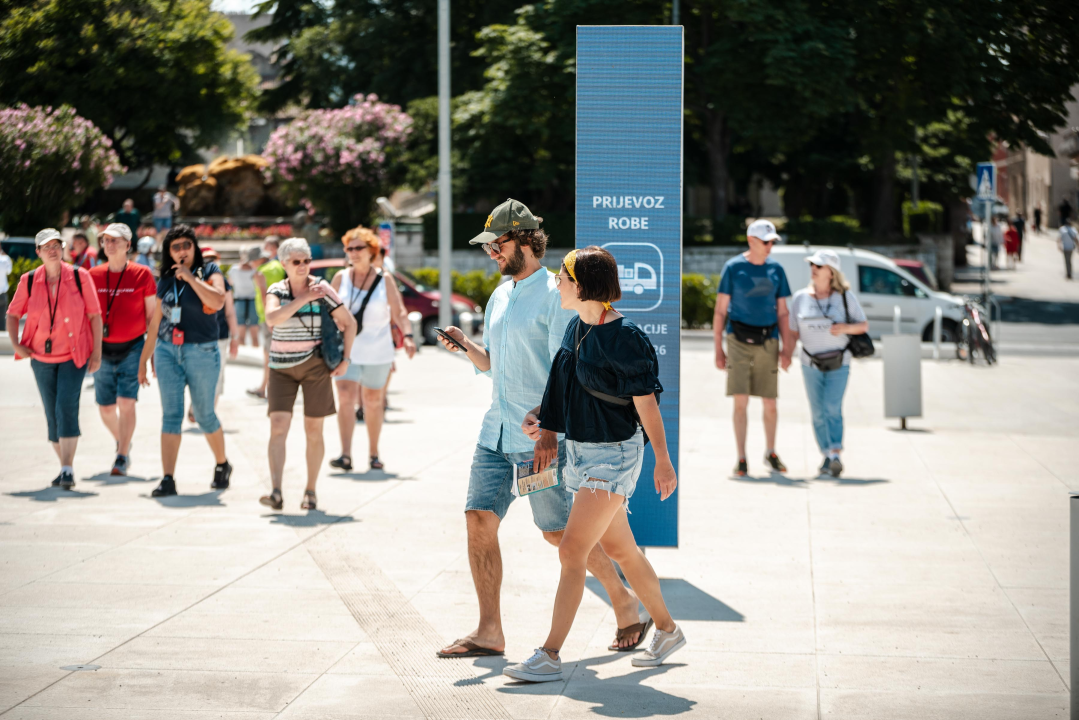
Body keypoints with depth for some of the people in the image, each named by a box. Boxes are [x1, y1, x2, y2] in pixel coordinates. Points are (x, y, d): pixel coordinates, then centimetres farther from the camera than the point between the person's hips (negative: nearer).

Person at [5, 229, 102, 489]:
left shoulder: (80, 277, -5)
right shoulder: (29, 281, -1)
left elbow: (95, 315, -2)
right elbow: (12, 314, 11)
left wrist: (97, 352, -5)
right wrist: (16, 344, -2)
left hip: (74, 356, -3)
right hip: (42, 358, 3)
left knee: (66, 407, -17)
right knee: (52, 414, 7)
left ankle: (68, 469, -18)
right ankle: (64, 466, 19)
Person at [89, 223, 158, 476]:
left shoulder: (142, 274, -4)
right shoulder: (93, 276, 4)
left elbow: (152, 315, 1)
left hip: (133, 348, -3)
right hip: (103, 349, 3)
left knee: (126, 403, -13)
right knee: (105, 407, 7)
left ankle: (122, 458, -5)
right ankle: (122, 443, 35)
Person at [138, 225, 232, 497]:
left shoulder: (209, 271, 0)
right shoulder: (166, 280, 11)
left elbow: (217, 301, -21)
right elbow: (155, 323, 17)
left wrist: (190, 277, -17)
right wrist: (143, 360, 17)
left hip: (201, 352, -3)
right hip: (167, 352, 3)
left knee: (204, 414, 6)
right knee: (171, 415, -4)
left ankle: (222, 465, 30)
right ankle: (168, 479, -9)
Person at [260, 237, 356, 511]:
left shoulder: (322, 289, -3)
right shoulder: (276, 290, 2)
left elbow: (349, 323, 3)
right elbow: (272, 318, -18)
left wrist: (345, 359, -3)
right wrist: (304, 298, -19)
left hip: (315, 366, -1)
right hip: (282, 368, 1)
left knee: (313, 430, 3)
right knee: (278, 427, -12)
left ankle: (311, 491, 15)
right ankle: (276, 492, -19)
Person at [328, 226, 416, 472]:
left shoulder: (385, 280, 0)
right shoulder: (341, 278, 3)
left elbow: (398, 312, -5)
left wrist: (407, 336, -20)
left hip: (377, 352, 0)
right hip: (346, 350, 0)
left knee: (373, 401, 10)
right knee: (346, 397, -16)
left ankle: (374, 453, 24)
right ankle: (346, 456, -22)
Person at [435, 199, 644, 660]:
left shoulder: (555, 295, -10)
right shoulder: (499, 296, 15)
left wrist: (550, 430, -24)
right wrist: (466, 346, 2)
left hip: (540, 436, -8)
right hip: (496, 431, 8)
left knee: (559, 531, -2)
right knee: (479, 519, -1)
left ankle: (625, 604, 17)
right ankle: (489, 633, 4)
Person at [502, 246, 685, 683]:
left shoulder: (624, 337, -19)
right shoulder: (577, 328, 6)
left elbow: (646, 402, -15)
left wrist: (663, 461, -12)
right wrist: (541, 414, 6)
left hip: (613, 455, -9)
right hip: (581, 450, 9)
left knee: (572, 551, -11)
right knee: (620, 550, 17)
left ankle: (549, 656, -7)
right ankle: (667, 630, 32)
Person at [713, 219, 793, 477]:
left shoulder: (776, 270, 8)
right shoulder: (733, 267, -1)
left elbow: (782, 312, 12)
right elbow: (720, 310, 1)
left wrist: (786, 348, 5)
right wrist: (718, 350, -3)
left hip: (767, 341, 3)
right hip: (739, 339, -3)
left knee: (769, 403, 7)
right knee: (740, 402, -7)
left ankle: (771, 453, 25)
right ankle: (741, 459, -1)